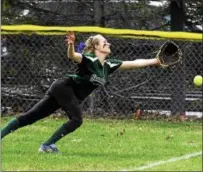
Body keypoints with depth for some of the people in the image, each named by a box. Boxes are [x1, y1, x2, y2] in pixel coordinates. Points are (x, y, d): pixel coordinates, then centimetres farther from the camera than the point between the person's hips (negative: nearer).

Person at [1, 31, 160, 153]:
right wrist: (71, 44, -56)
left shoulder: (109, 65, 8)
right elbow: (72, 56, -34)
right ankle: (47, 145, -14)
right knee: (77, 119, -17)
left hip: (71, 95, 8)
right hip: (63, 87, -8)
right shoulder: (89, 59, -15)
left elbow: (134, 63, 10)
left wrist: (155, 61, 6)